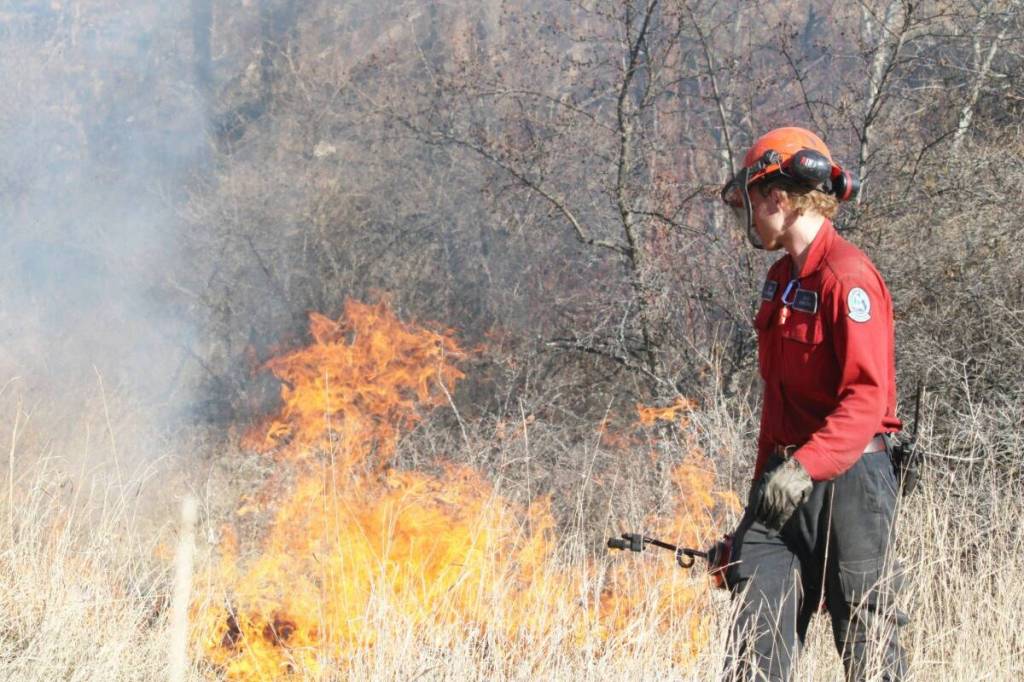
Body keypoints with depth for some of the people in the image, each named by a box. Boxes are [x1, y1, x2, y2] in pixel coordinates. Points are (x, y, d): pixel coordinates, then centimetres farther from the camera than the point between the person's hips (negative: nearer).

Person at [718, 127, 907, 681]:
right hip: (786, 483, 8)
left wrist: (807, 467, -32)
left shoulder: (847, 277, -14)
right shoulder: (781, 278, 15)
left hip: (849, 476, -8)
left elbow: (867, 399, -22)